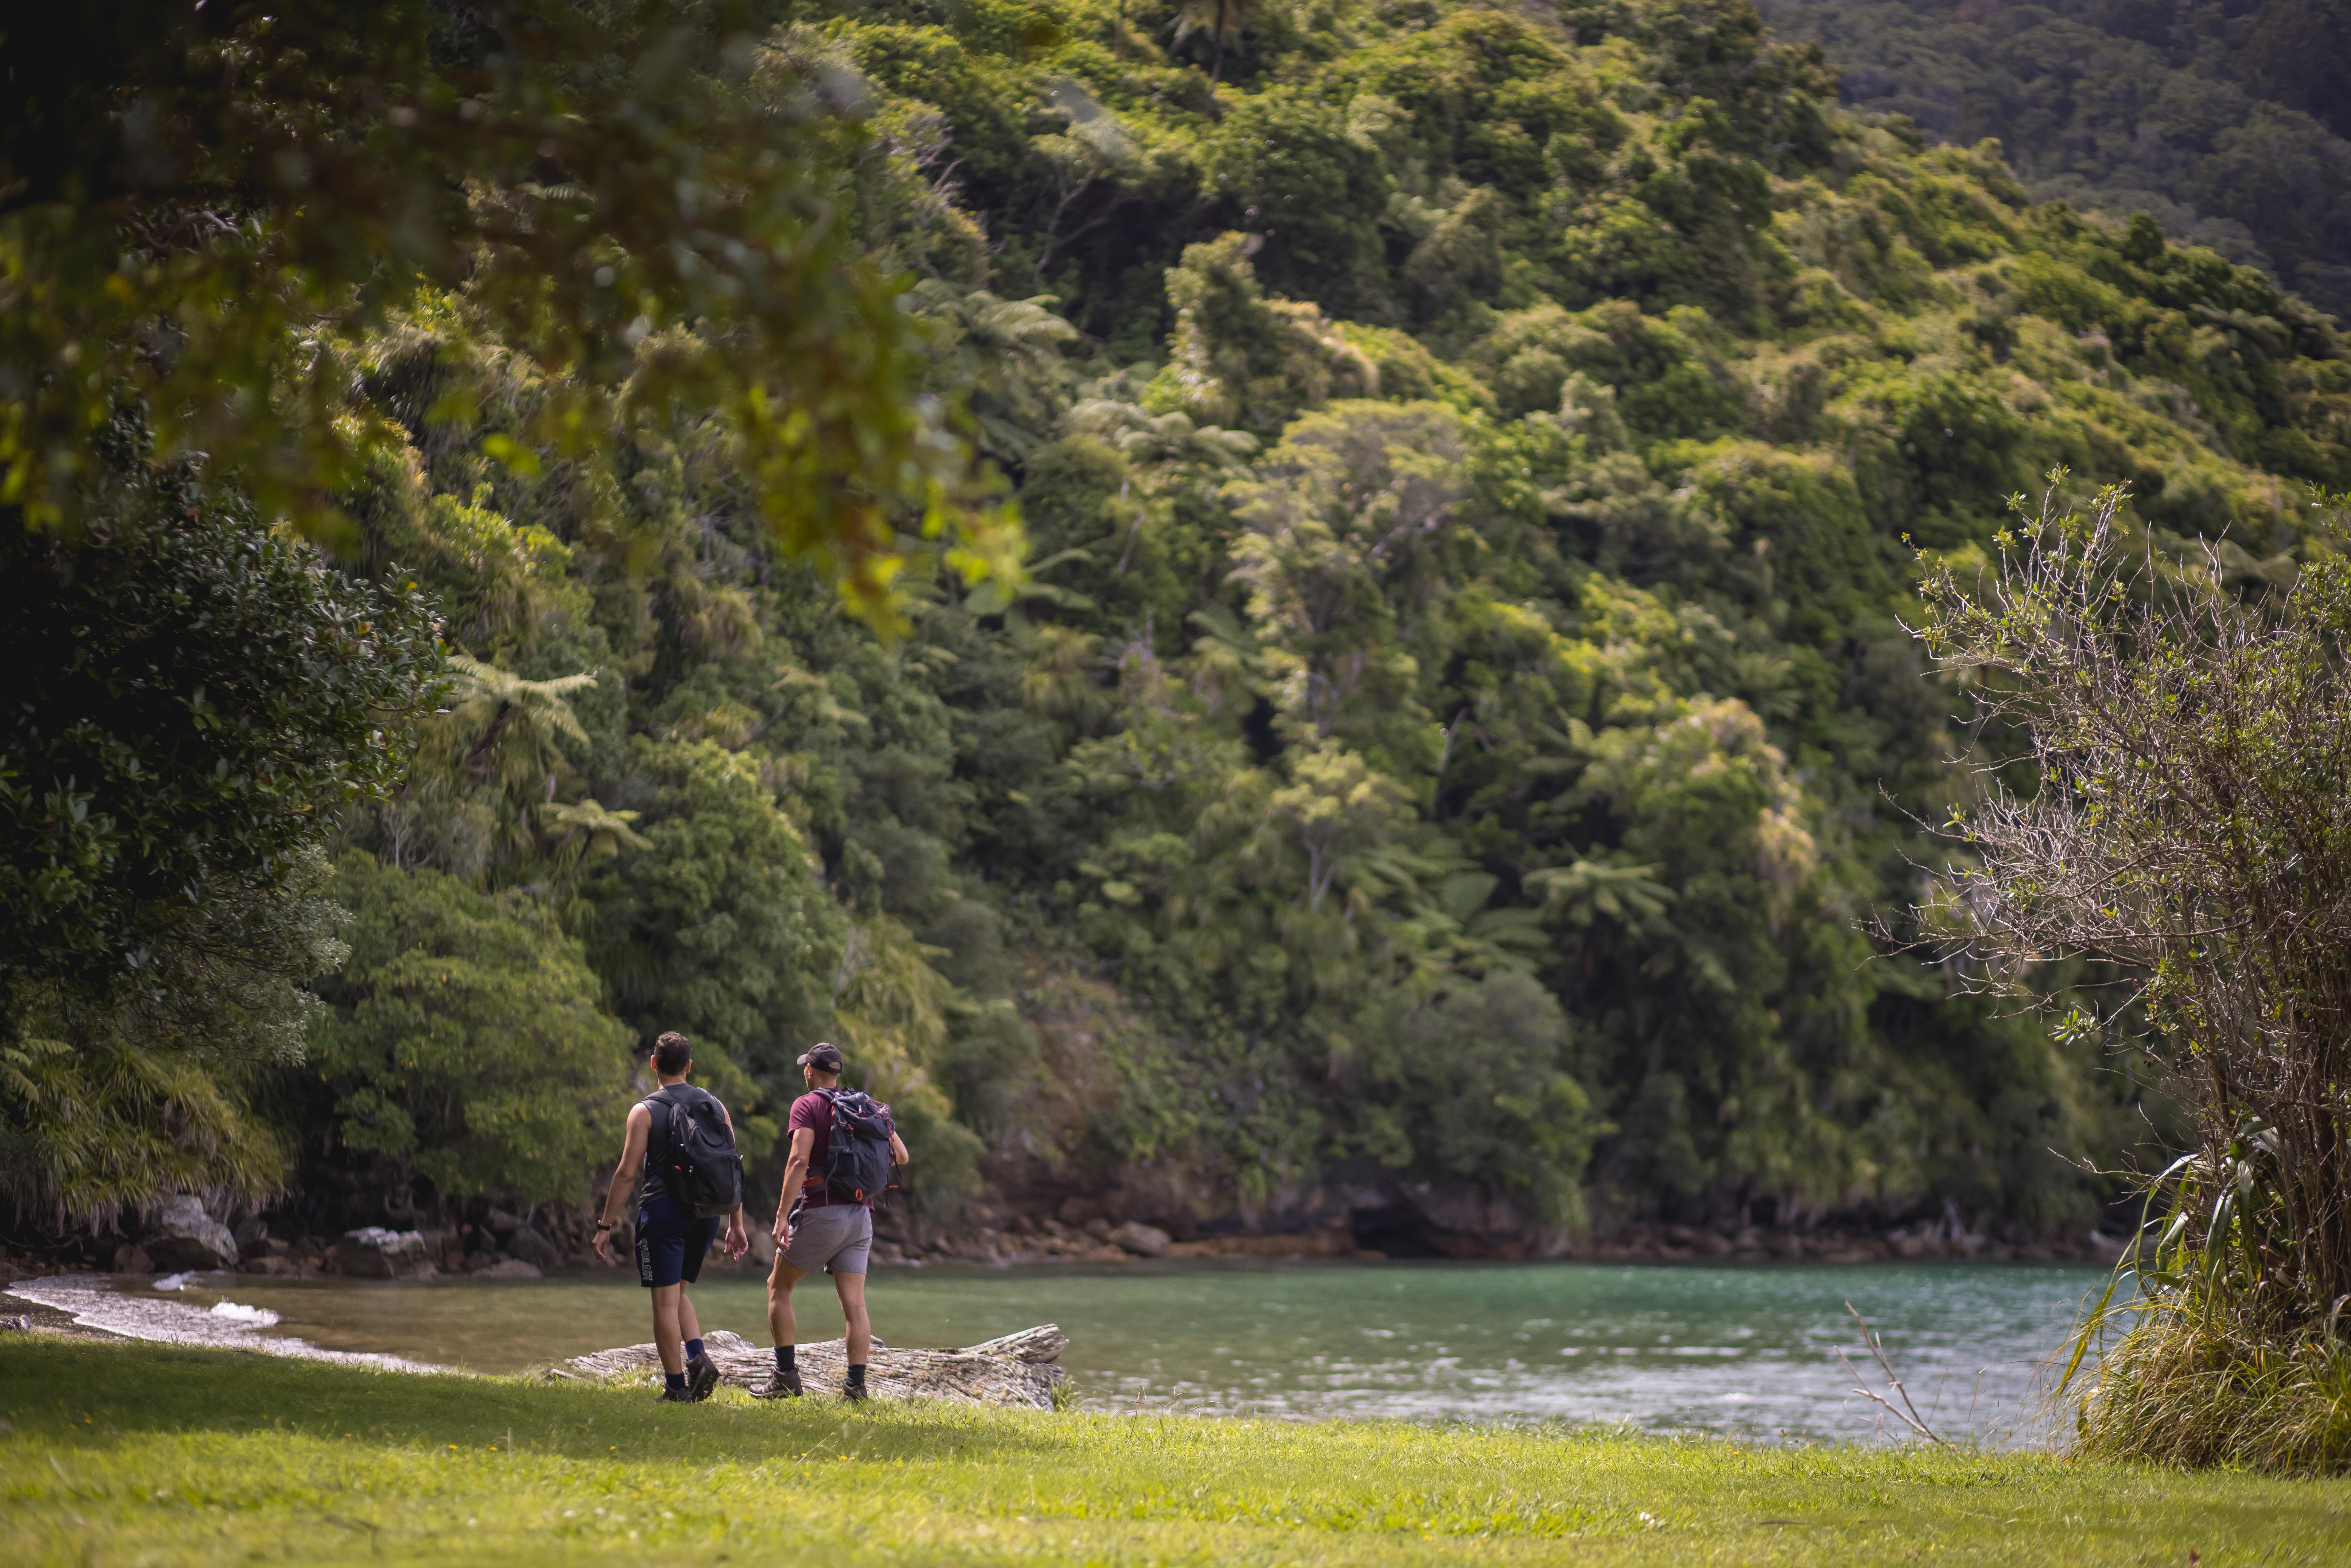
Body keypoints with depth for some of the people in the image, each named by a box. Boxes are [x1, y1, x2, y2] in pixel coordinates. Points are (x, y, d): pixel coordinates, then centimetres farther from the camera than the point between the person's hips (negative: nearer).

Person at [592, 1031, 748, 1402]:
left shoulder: (645, 1111, -5)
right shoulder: (714, 1106, 8)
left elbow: (626, 1174, -8)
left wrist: (605, 1226, -3)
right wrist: (736, 1223, 13)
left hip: (662, 1211, -5)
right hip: (705, 1213, 5)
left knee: (665, 1301, 0)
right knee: (677, 1293, 20)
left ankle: (677, 1387, -2)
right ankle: (698, 1358, -2)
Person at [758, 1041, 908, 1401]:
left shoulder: (807, 1105, -5)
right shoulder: (867, 1106, 12)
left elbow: (799, 1160, -18)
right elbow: (901, 1156, 14)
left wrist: (782, 1216, -20)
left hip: (821, 1212, -5)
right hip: (860, 1216, 5)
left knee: (779, 1287, 11)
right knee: (854, 1303, 2)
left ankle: (786, 1375, 5)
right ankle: (856, 1385, -8)